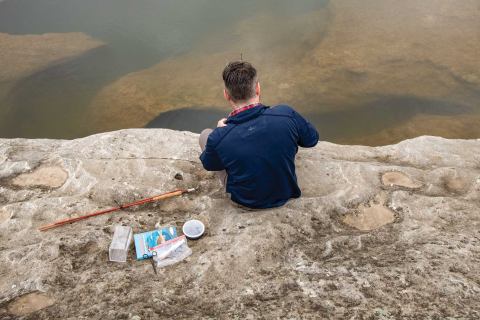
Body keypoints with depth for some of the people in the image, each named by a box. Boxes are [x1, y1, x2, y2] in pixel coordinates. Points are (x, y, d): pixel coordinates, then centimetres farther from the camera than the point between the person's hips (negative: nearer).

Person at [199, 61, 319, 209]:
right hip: (286, 192, 2)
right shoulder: (286, 114, -28)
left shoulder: (217, 139, -31)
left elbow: (208, 165, -7)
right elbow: (312, 139, -7)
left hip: (245, 200, -2)